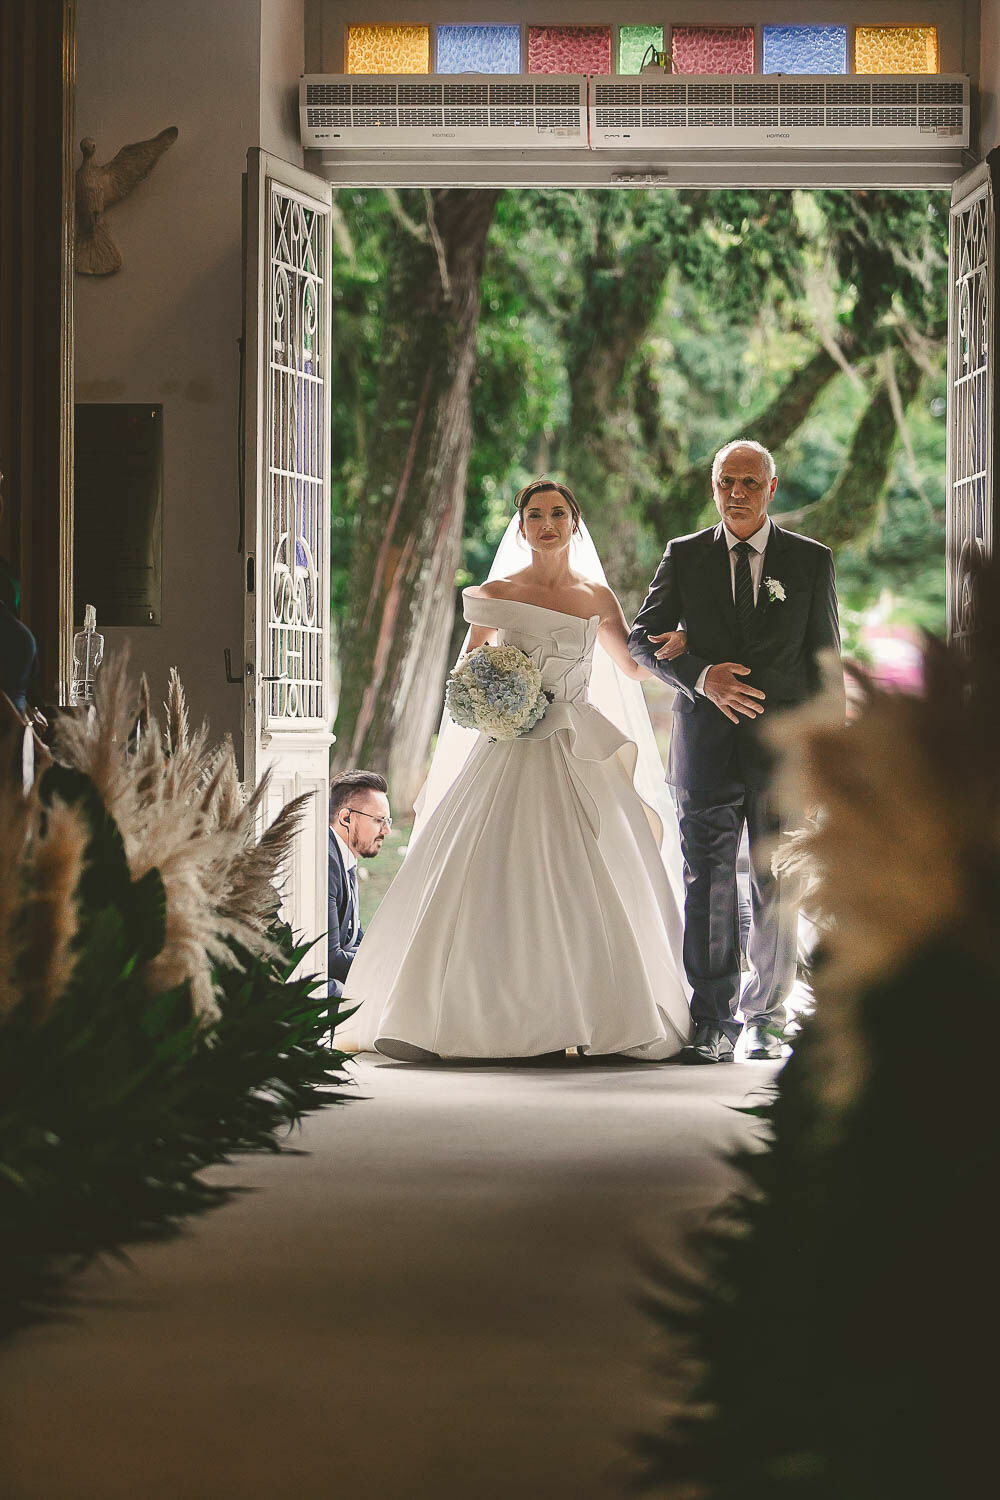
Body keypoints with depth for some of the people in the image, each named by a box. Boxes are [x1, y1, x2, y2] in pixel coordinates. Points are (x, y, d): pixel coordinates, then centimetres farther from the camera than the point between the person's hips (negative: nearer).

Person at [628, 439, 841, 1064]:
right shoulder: (684, 557, 8)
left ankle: (766, 1018, 14)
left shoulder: (812, 560, 7)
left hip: (783, 747, 0)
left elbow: (825, 660, 8)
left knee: (778, 890, 2)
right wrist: (701, 676, -12)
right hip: (706, 746, 0)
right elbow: (642, 639, 6)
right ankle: (713, 1024, 0)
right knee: (709, 886, -3)